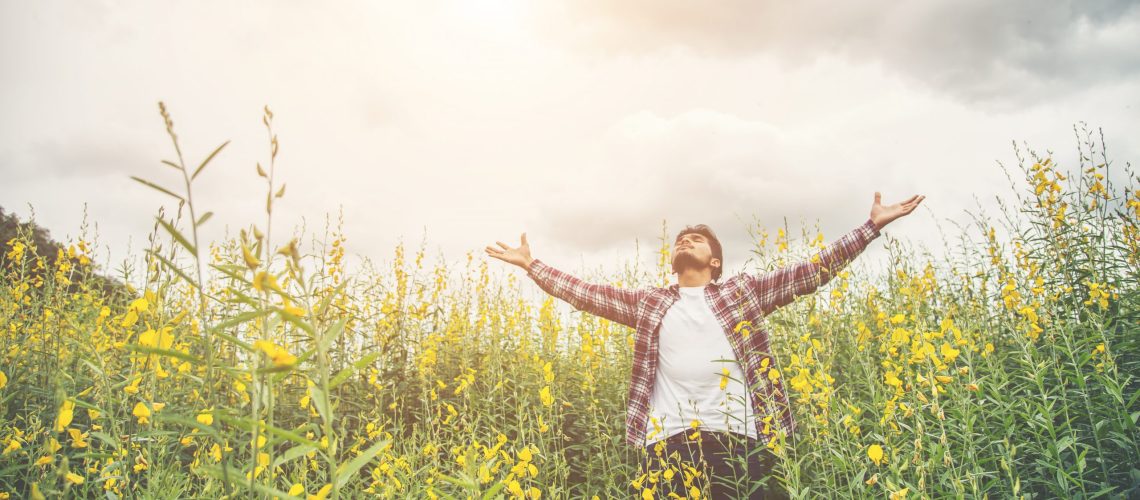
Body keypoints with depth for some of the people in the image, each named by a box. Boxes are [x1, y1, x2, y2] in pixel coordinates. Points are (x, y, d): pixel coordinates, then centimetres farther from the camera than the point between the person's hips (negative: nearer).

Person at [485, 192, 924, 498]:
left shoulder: (742, 292, 14)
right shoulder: (648, 303, 18)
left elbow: (810, 273, 11)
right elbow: (587, 294, 17)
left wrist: (872, 227, 7)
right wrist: (532, 265, 15)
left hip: (737, 437, -1)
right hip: (669, 441, 1)